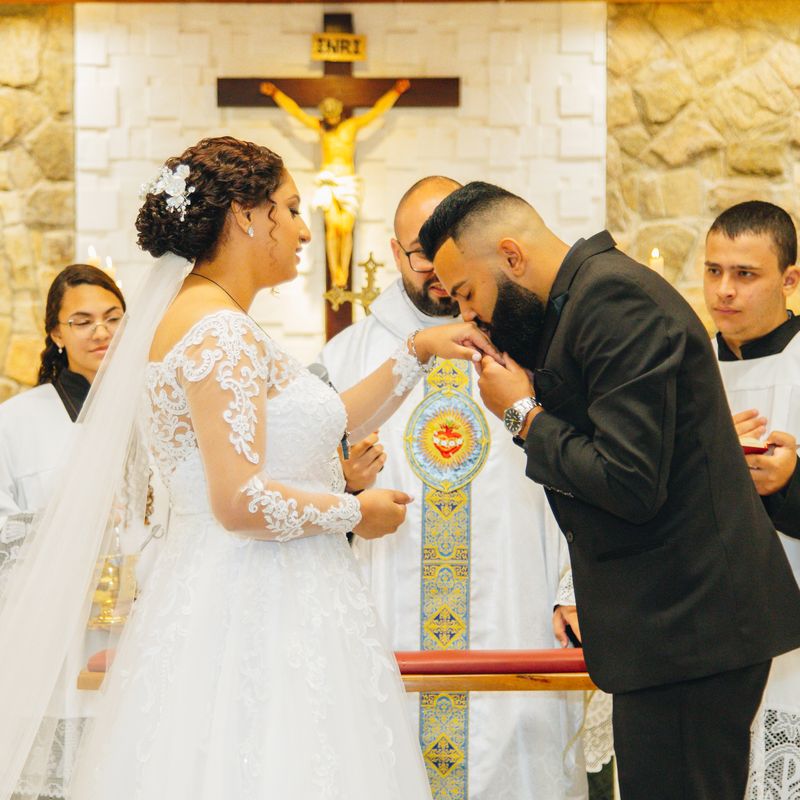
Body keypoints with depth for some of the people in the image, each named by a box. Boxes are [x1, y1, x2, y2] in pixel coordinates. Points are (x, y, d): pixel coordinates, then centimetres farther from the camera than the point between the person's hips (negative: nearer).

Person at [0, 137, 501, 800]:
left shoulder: (217, 327, 14)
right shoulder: (218, 330, -17)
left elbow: (322, 424, 21)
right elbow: (240, 501, -23)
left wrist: (418, 353, 20)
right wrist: (356, 513, -9)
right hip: (256, 613, -10)